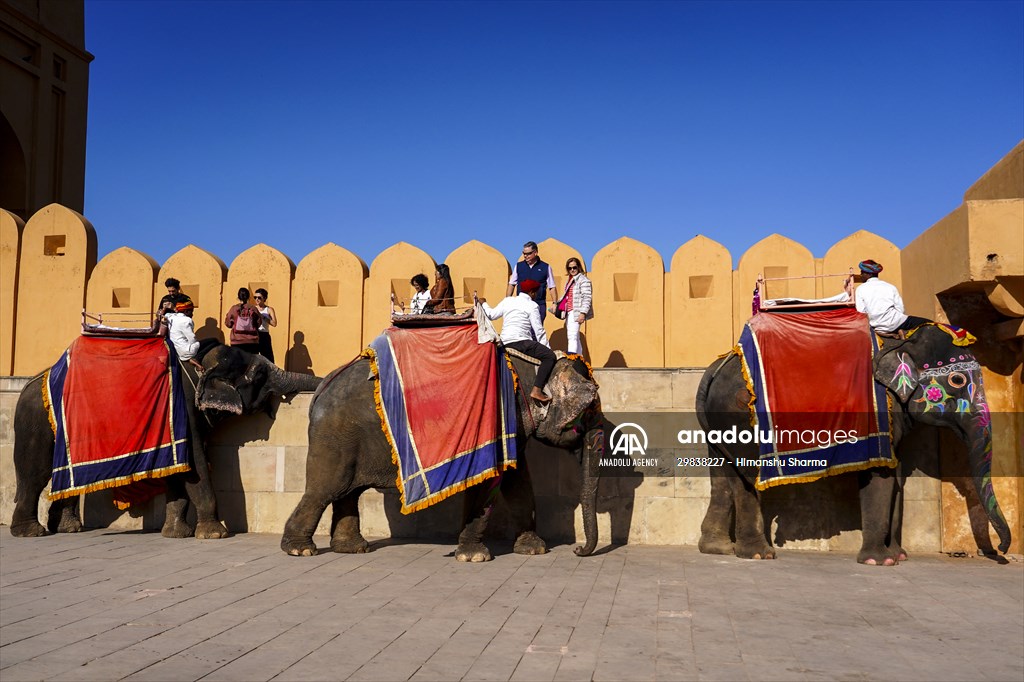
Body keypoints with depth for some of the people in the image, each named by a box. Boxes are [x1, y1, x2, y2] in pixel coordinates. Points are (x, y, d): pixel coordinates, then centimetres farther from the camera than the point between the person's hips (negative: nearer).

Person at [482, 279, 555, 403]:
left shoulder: (507, 300, 16)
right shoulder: (531, 305, 0)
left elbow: (491, 315, 22)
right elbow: (539, 331, -3)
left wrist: (484, 304, 40)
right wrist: (547, 347, 4)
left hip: (505, 342, 8)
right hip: (520, 342, -8)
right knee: (549, 356, -11)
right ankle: (536, 390, -23)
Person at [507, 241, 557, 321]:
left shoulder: (545, 267, 3)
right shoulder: (518, 266, 9)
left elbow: (552, 287, 6)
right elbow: (511, 284, 13)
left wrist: (554, 303, -2)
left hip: (539, 305, -2)